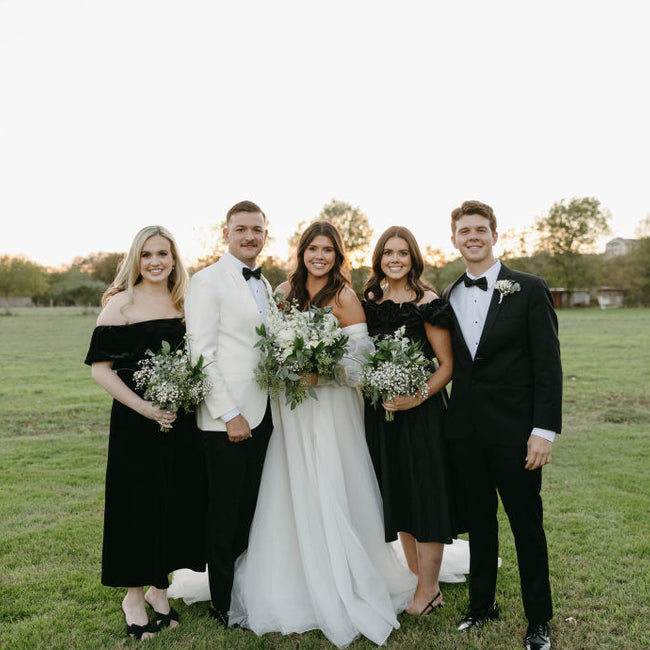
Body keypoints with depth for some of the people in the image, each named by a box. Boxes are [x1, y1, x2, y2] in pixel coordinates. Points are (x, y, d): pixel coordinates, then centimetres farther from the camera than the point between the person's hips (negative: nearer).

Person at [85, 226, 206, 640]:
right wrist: (144, 408, -16)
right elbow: (100, 367, -10)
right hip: (136, 421, -4)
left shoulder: (184, 302, 7)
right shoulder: (121, 303, -7)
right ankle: (134, 596, 25)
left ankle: (159, 589, 31)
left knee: (177, 501, 11)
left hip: (181, 421, 5)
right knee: (137, 503, 5)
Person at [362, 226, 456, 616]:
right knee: (396, 494, 13)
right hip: (381, 412, 6)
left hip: (421, 411, -6)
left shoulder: (428, 303, -9)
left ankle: (429, 591, 15)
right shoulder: (369, 302, 7)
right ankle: (416, 580, 28)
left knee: (424, 492, 1)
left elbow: (447, 364, -9)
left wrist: (418, 396, -21)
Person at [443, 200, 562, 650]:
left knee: (527, 524, 7)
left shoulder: (529, 289, -5)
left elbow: (548, 364, -8)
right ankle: (482, 605, 31)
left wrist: (545, 429, -13)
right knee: (479, 520, 15)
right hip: (464, 431, 4)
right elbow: (452, 363, 10)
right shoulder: (449, 297, 8)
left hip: (514, 431, -4)